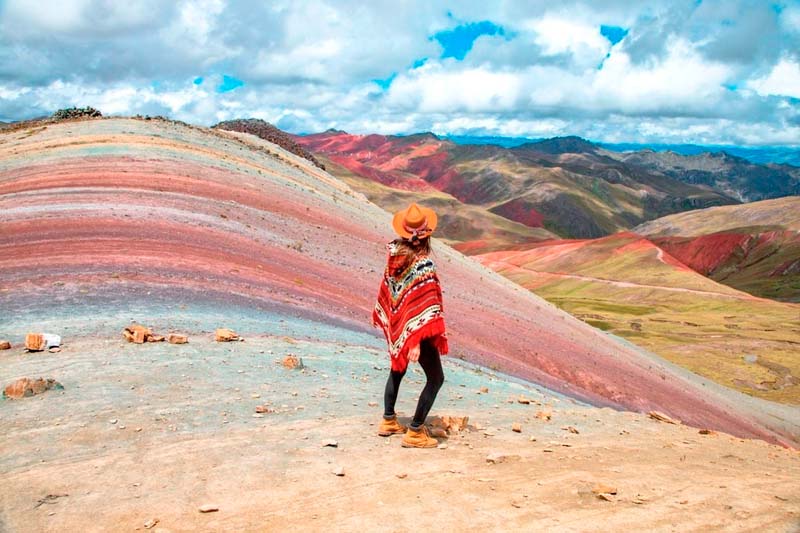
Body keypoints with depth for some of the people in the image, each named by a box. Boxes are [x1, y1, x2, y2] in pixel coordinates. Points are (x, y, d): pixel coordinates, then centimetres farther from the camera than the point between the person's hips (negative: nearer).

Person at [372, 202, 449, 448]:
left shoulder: (395, 257, -5)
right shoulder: (423, 266, -25)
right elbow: (423, 308, -25)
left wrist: (383, 317, 22)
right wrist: (416, 343, -25)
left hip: (396, 326, 8)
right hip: (415, 330, -7)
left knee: (397, 370, 26)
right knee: (435, 378, 5)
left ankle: (388, 420, 35)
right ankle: (414, 432, 6)